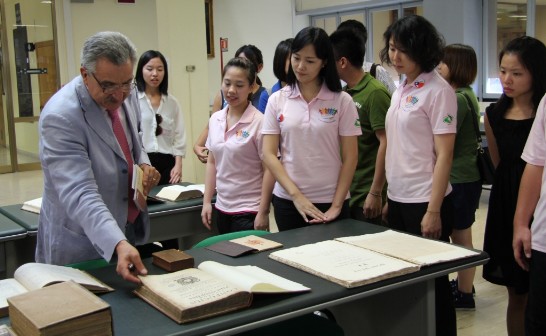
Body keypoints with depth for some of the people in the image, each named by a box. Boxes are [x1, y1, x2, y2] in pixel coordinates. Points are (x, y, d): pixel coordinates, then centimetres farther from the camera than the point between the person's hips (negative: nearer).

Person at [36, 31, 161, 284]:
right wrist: (118, 244, -44)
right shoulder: (60, 117, -26)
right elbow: (79, 194, -32)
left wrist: (143, 163, -4)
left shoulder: (127, 94, -3)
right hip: (83, 246, -6)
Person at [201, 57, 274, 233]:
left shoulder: (258, 122, -14)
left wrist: (263, 212, -13)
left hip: (248, 211, -6)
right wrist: (207, 201, 9)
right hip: (222, 207, 6)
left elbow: (269, 168, -12)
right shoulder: (215, 119, 4)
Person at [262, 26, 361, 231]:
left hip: (329, 201, -1)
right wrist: (296, 195, -11)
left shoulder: (342, 101, -2)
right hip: (287, 201, 1)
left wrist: (336, 205, -7)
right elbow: (269, 154, -2)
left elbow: (350, 157, -2)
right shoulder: (277, 100, 1)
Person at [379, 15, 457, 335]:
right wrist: (389, 197, 14)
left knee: (431, 280, 5)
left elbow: (444, 155, -15)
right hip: (398, 199, 7)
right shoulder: (401, 89, 10)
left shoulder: (438, 91, -12)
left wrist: (433, 211, -18)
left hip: (424, 202, -7)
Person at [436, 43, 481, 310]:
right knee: (461, 236, 17)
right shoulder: (465, 95, 13)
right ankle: (462, 285, 29)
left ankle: (464, 295, 11)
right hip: (465, 175, 10)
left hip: (460, 178, -10)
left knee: (460, 237, 0)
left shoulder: (458, 98, -18)